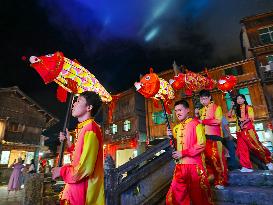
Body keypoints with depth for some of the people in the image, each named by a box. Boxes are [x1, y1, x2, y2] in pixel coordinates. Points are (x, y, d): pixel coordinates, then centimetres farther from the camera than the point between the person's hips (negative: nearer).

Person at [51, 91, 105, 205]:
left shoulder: (90, 128, -20)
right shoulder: (83, 128, 11)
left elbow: (84, 168, -24)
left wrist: (61, 171, -9)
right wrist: (68, 141, 12)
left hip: (84, 191, -9)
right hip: (78, 188, 9)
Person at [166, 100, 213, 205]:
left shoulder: (196, 124, -5)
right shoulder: (176, 128, 13)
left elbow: (201, 144, -14)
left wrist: (183, 153, -17)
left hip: (194, 165, -5)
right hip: (180, 165, 6)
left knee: (198, 195, 10)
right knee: (177, 195, 7)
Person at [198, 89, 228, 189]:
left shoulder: (216, 107, 1)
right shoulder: (201, 110, 19)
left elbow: (218, 121, -13)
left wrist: (203, 121, -14)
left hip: (214, 136, -5)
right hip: (204, 137, 6)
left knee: (216, 158, -3)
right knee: (206, 158, 5)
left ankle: (220, 181, 7)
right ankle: (209, 178, 15)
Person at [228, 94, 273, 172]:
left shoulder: (248, 107, 5)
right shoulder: (236, 109, 16)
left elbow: (251, 118, -4)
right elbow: (229, 115, 4)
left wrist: (244, 121, -19)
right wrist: (232, 107, -2)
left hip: (249, 129, -4)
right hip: (240, 131, 4)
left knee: (256, 146, -6)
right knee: (242, 148, -1)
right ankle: (246, 167, 3)